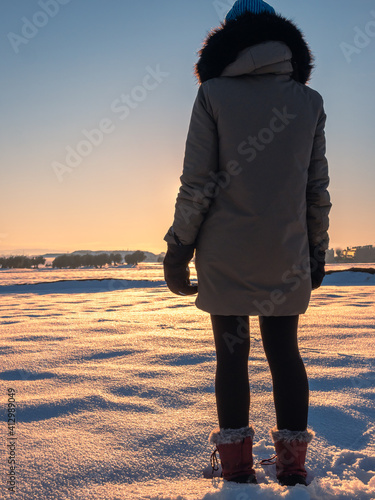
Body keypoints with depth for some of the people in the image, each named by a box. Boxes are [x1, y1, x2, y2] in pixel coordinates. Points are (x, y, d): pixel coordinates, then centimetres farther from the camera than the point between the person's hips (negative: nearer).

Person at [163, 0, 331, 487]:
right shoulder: (309, 101, 7)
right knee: (284, 351, 11)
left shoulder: (213, 95, -3)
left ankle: (238, 466, 11)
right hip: (287, 254, 3)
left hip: (225, 253, -2)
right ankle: (293, 464, 14)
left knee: (231, 353, 6)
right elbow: (318, 188, 7)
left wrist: (178, 249, -1)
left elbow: (197, 185, -8)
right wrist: (317, 249, 16)